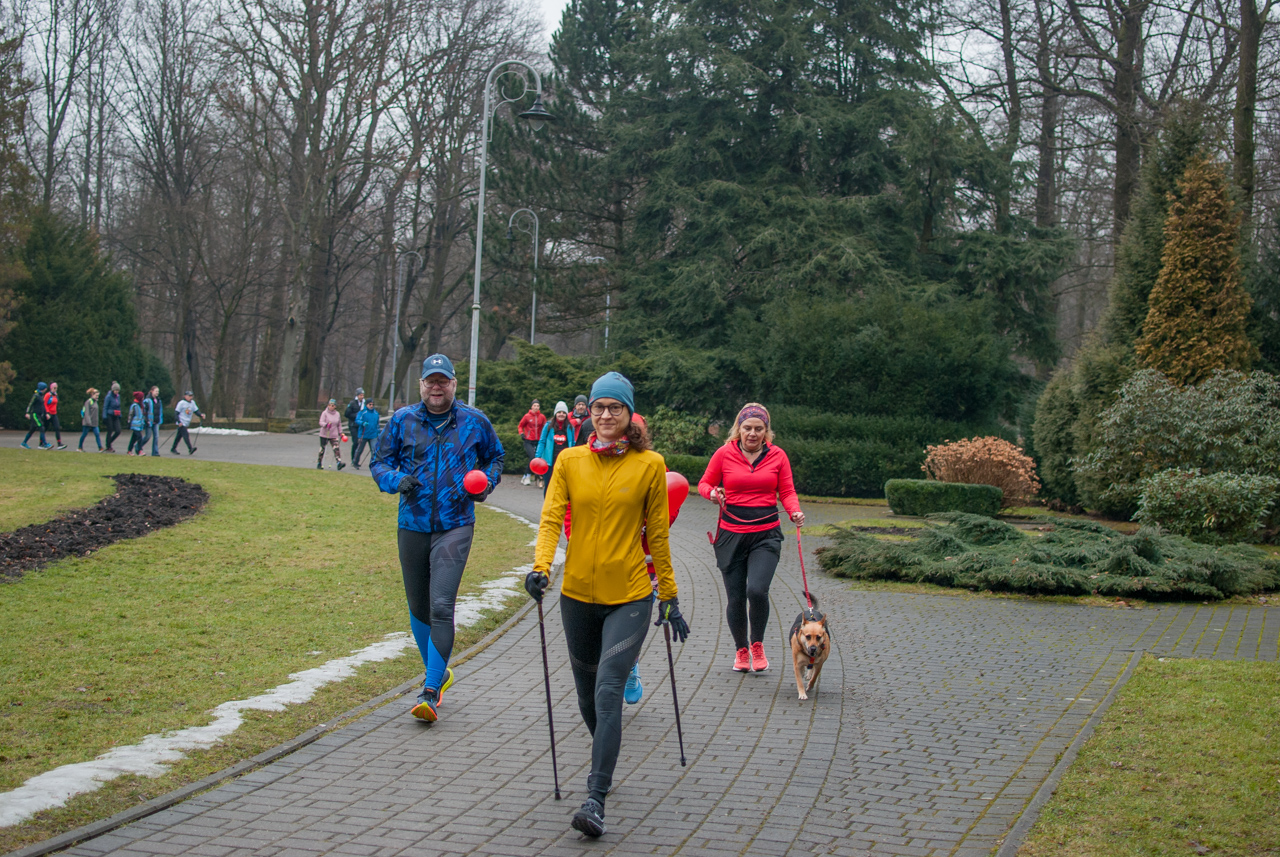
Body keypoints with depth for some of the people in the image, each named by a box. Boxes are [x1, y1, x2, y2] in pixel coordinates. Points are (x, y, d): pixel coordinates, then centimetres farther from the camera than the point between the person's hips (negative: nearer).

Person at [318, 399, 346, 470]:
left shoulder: (337, 414, 9)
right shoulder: (325, 413, -4)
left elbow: (339, 425, 19)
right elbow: (321, 422, -14)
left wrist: (340, 433, 13)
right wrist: (326, 424, -33)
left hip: (334, 435, 2)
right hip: (324, 434, -2)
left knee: (337, 448, -13)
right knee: (322, 449, 6)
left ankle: (339, 463, -22)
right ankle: (319, 464, 21)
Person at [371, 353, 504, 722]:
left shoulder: (475, 422, 3)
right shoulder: (402, 421, 4)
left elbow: (495, 456, 20)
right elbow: (379, 462, 9)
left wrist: (486, 482, 1)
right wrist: (396, 479, -12)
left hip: (455, 526, -3)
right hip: (412, 525, 3)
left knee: (441, 606, -16)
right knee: (418, 606, 13)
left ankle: (431, 692, -13)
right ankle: (438, 671, 35)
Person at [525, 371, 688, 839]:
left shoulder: (650, 464, -3)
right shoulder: (570, 460, 2)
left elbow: (657, 534, 2)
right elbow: (551, 517, -4)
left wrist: (670, 598, 6)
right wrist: (540, 566, -22)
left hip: (629, 596, -3)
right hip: (578, 594, 3)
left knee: (608, 690, -16)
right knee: (587, 693, 16)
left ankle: (596, 799, -15)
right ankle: (605, 761, 43)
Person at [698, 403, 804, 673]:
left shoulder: (777, 456, 4)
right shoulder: (724, 454, 1)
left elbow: (787, 492, 6)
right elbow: (704, 483, 9)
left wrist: (795, 512, -13)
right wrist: (712, 493, -14)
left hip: (766, 535, -1)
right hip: (731, 534, 1)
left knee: (757, 589, -19)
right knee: (735, 597, 3)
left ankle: (757, 644, 7)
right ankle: (741, 650, 27)